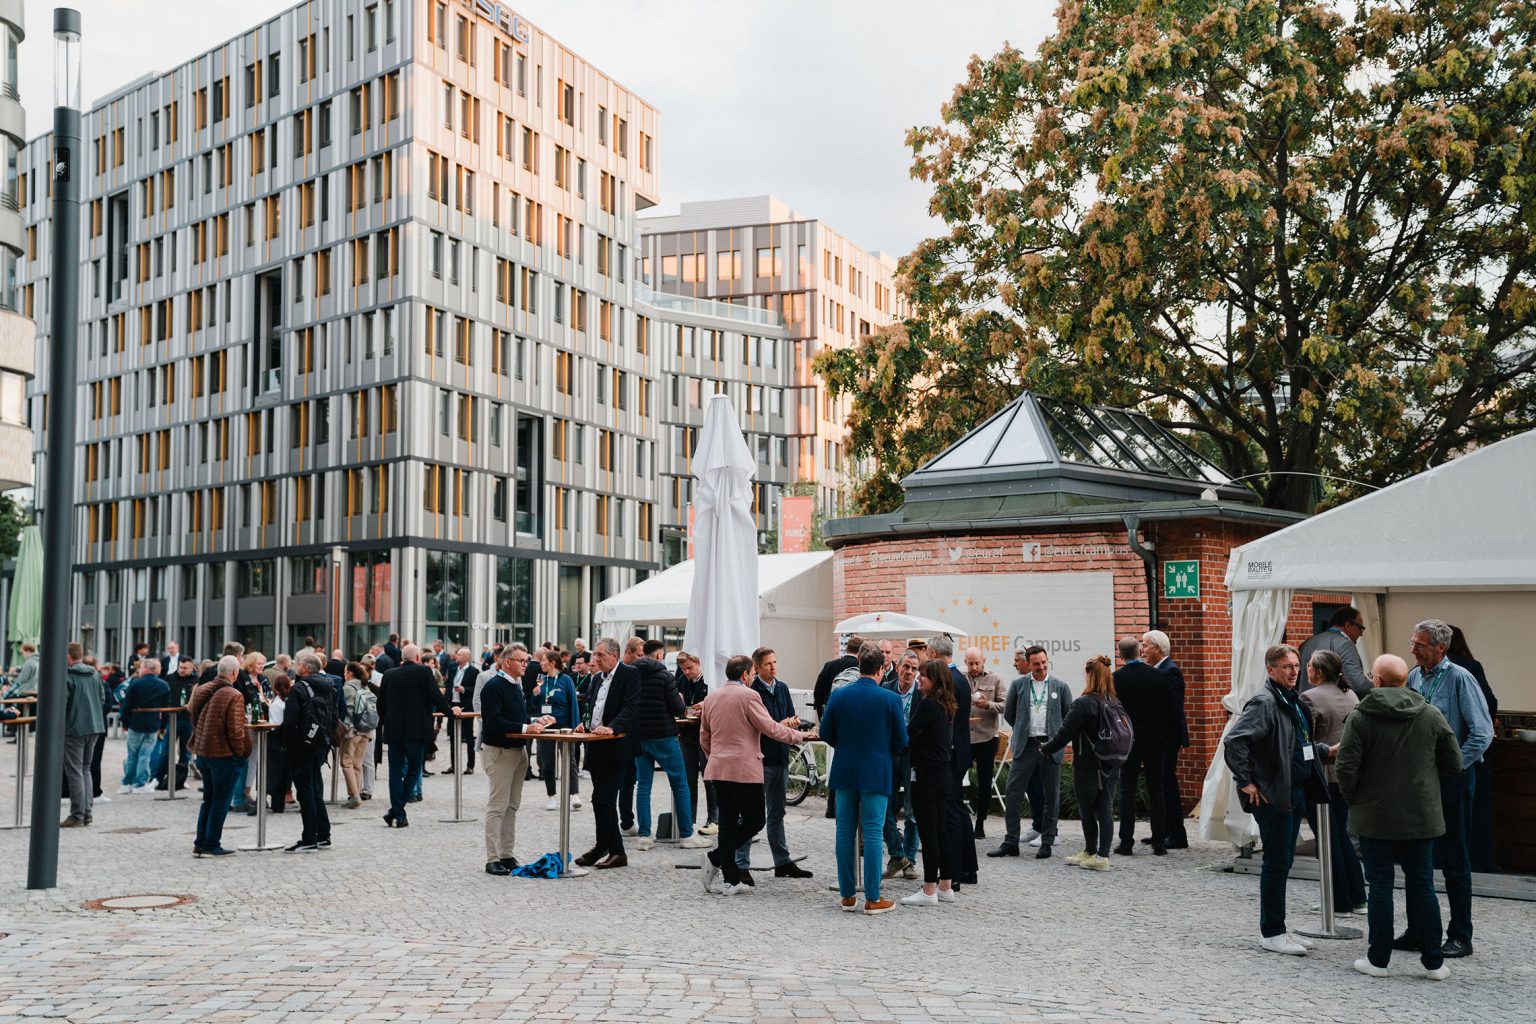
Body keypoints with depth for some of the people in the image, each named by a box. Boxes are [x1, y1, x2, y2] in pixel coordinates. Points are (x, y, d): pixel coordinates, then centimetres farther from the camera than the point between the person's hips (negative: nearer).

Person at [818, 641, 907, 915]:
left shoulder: (839, 695, -4)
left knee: (845, 833, 10)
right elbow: (901, 740, -4)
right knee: (872, 834, 2)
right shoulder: (890, 699, -10)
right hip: (876, 773, -3)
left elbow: (825, 733, 2)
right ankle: (872, 899, 4)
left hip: (844, 772, 3)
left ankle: (847, 895, 15)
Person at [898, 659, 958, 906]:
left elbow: (908, 734, -14)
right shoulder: (947, 706, 11)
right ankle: (945, 887, 20)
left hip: (926, 773, -9)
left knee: (927, 832, -4)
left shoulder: (927, 704, -16)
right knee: (941, 830, 13)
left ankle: (929, 891, -1)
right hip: (942, 772, 9)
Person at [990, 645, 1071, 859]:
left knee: (1051, 796, 4)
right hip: (1025, 746, 1)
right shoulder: (1018, 685, 4)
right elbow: (1008, 714, 13)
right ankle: (1011, 842, 4)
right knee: (1013, 794, -3)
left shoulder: (1060, 687, 2)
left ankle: (1047, 842, 14)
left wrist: (1057, 737, 8)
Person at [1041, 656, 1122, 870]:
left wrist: (1046, 749, 0)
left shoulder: (1083, 704, -17)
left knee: (1087, 811, 7)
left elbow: (1065, 733, -15)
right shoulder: (1115, 704, 2)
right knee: (1105, 810, 7)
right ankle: (1102, 854, 8)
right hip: (1111, 767, 6)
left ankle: (1092, 852, 17)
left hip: (1087, 767, -6)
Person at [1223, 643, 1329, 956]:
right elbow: (1234, 741, -26)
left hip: (1295, 793, 9)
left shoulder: (1293, 701, 14)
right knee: (1276, 863, -3)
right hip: (1273, 796, -9)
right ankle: (1271, 933, 6)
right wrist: (1245, 782, -23)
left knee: (1283, 862, 14)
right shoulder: (1264, 702, -16)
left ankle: (1276, 928, 22)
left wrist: (1326, 750, 18)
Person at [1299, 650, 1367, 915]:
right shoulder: (1351, 694, 8)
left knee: (1329, 840, 1)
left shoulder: (1310, 698, -16)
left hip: (1321, 776, -7)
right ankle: (1357, 898, 19)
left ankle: (1341, 903, 6)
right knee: (1342, 835, 17)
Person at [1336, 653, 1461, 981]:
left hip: (1375, 817, -2)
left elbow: (1345, 768, -15)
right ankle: (1434, 962, 15)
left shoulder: (1360, 717, -11)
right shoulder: (1431, 714, 0)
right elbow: (1454, 763, 5)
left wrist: (1353, 798, 3)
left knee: (1380, 886, 5)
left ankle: (1378, 959, 11)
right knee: (1422, 886, 10)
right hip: (1421, 818, 3)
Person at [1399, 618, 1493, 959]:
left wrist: (1451, 766, -14)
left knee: (1454, 858, 1)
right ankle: (1417, 931, 20)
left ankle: (1460, 937, 11)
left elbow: (1482, 733, -14)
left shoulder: (1460, 679, -11)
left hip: (1451, 778, -6)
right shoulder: (1413, 677, 7)